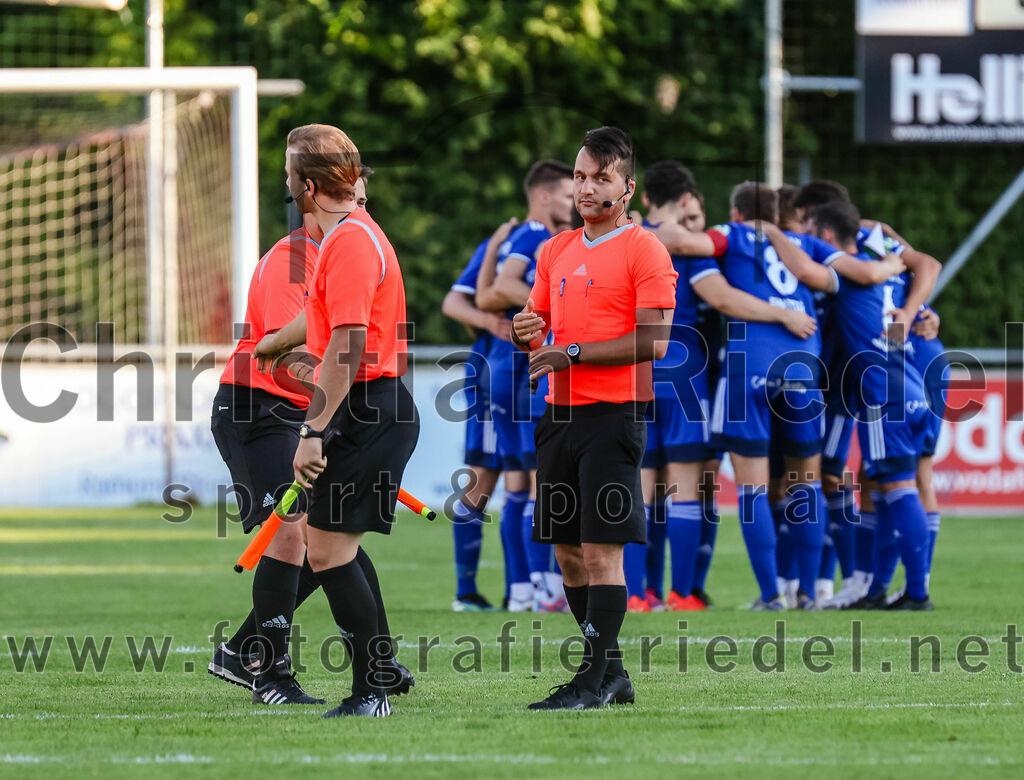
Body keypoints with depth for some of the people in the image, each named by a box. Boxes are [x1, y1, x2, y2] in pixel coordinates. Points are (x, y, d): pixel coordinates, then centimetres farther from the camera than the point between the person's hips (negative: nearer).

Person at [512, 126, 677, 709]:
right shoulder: (557, 250, 16)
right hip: (560, 414, 7)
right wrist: (525, 333, 0)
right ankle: (611, 673, 17)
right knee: (569, 552, 8)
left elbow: (653, 342, -14)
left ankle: (596, 679, -8)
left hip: (613, 414, -7)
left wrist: (573, 353, -15)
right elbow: (539, 325, 24)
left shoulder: (643, 250, -6)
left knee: (601, 551, -10)